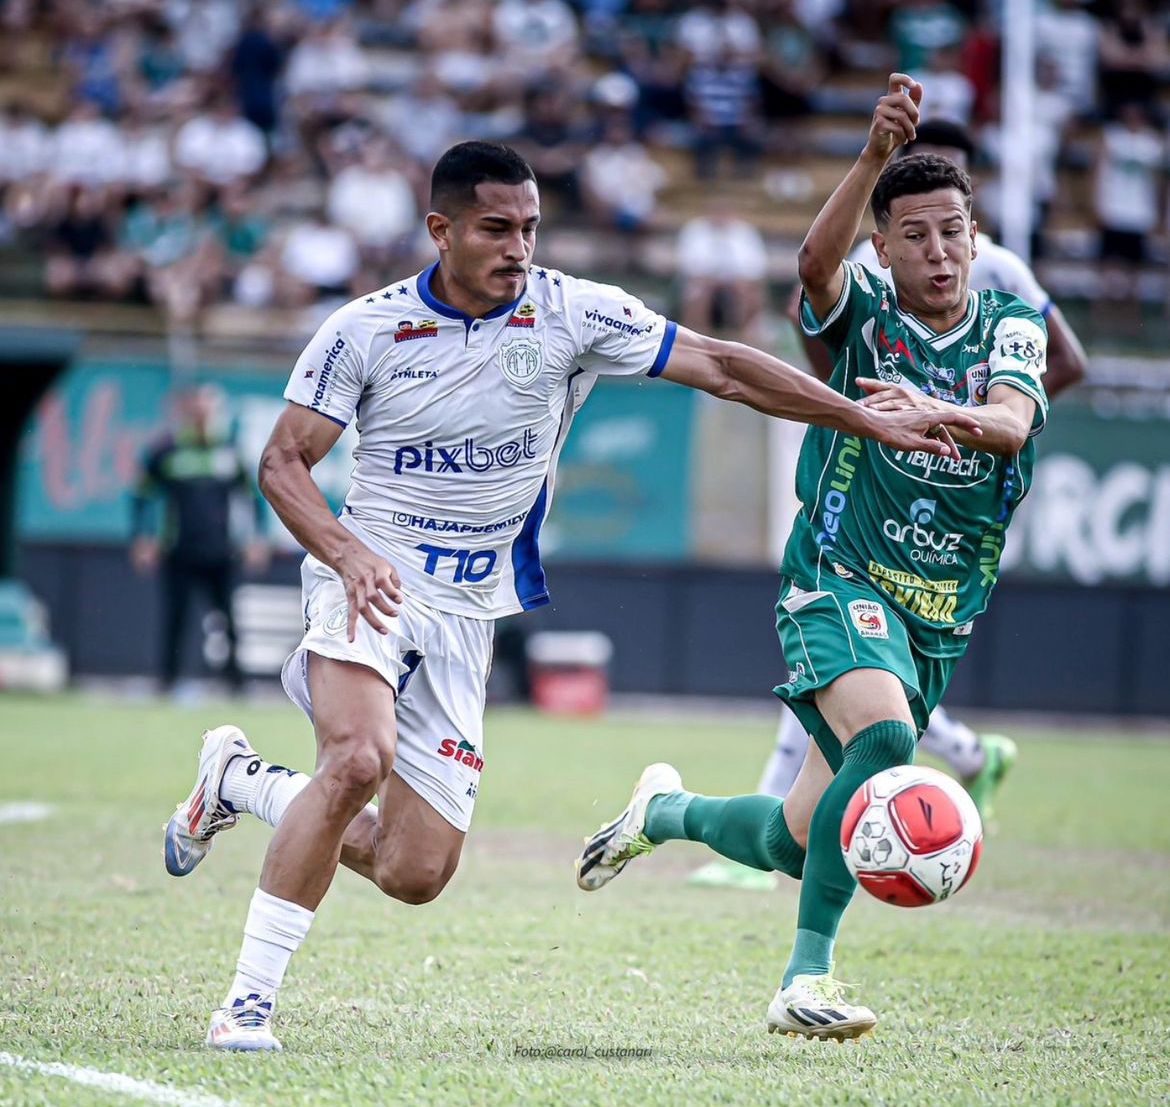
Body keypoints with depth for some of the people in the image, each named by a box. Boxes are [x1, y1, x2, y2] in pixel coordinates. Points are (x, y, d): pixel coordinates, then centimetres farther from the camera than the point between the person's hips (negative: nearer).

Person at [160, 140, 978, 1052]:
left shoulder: (572, 314, -5)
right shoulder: (366, 329, -8)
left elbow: (719, 366, -4)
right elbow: (283, 462, -5)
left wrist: (874, 422, -7)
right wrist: (347, 554, -25)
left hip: (468, 611, 3)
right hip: (371, 582, -3)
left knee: (417, 874, -1)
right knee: (360, 760, -33)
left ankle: (241, 780, 26)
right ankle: (252, 997, -22)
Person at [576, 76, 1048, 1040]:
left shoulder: (1012, 326, -1)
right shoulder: (862, 314, -7)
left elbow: (1012, 422, -22)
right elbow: (816, 262, -31)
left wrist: (929, 411, -43)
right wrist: (876, 155, -47)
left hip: (941, 616, 4)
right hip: (841, 582, -4)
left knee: (794, 845, 8)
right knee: (886, 735, -35)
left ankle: (666, 811, 41)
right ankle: (806, 981, -29)